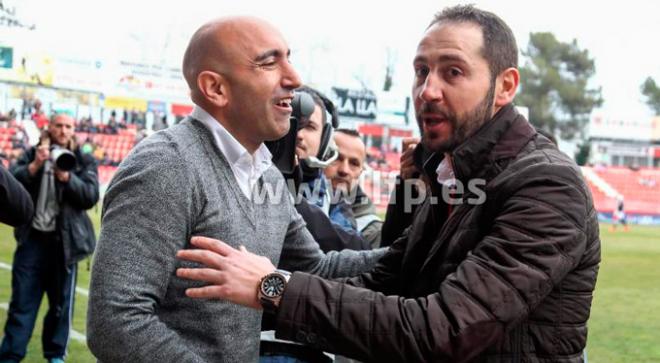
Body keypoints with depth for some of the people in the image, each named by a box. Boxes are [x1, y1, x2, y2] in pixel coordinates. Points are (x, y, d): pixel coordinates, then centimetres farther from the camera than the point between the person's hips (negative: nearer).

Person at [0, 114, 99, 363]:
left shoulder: (84, 161, 6)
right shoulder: (32, 154, 9)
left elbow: (91, 197, -6)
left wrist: (66, 176, -19)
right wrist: (34, 166, -18)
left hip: (64, 241, 0)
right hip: (32, 238, 0)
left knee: (61, 302, 7)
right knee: (21, 301, 1)